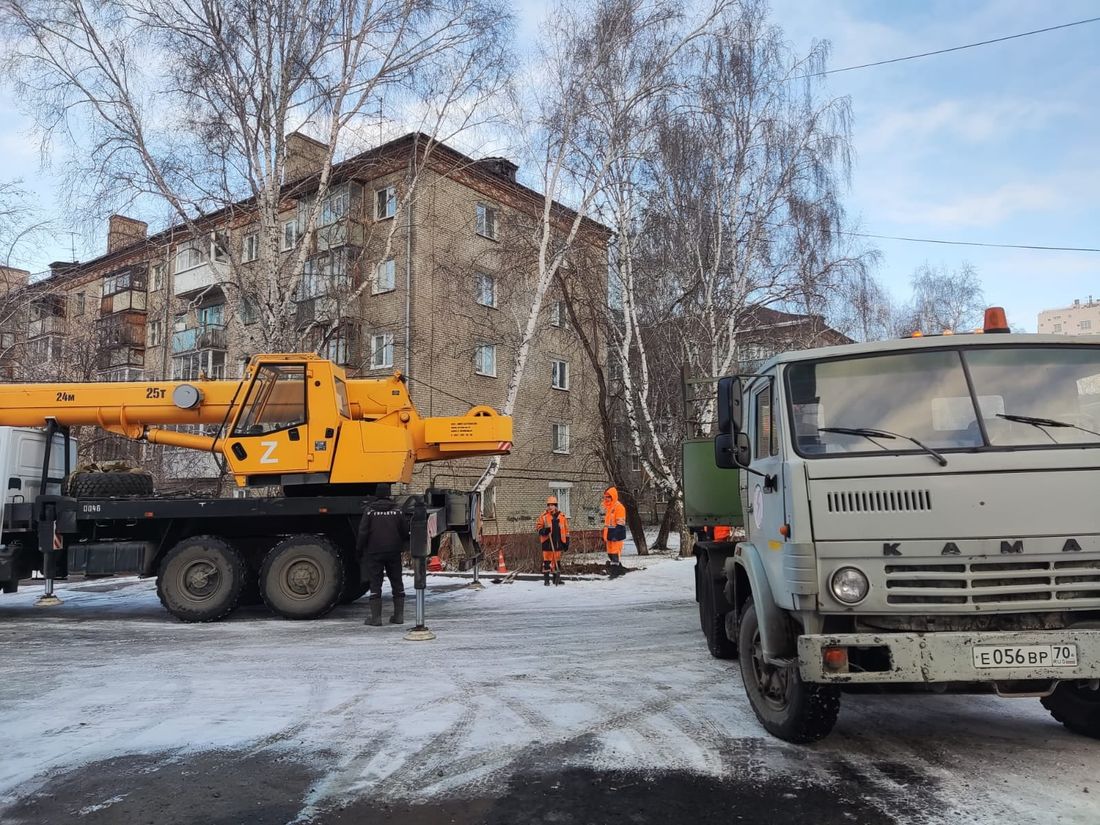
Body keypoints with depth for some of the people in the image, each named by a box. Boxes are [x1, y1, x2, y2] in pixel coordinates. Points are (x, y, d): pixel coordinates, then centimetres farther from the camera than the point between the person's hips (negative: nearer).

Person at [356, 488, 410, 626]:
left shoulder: (369, 511, -5)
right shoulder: (397, 511, 2)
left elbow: (363, 533, -8)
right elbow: (405, 532, 3)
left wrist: (359, 551, 3)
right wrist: (400, 546, 22)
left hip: (374, 553, -2)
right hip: (394, 552, 2)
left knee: (375, 584, 2)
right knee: (397, 583, 11)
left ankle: (376, 617, -1)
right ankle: (399, 615, 12)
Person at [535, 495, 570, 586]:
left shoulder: (562, 516, 7)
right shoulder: (544, 516, 1)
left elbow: (566, 530, 12)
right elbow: (538, 527, 4)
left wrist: (566, 542, 8)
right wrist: (544, 531, -17)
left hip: (558, 542, 2)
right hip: (547, 542, -2)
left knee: (557, 560, 8)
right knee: (547, 560, -3)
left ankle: (556, 578, 18)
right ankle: (546, 579, 3)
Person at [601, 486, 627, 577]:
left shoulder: (618, 507, -13)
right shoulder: (607, 507, 16)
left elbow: (620, 524, -17)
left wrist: (615, 536, -23)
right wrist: (605, 536, 22)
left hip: (616, 535, -9)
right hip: (609, 535, 9)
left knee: (615, 553, -9)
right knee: (610, 553, 13)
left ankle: (615, 571, -4)